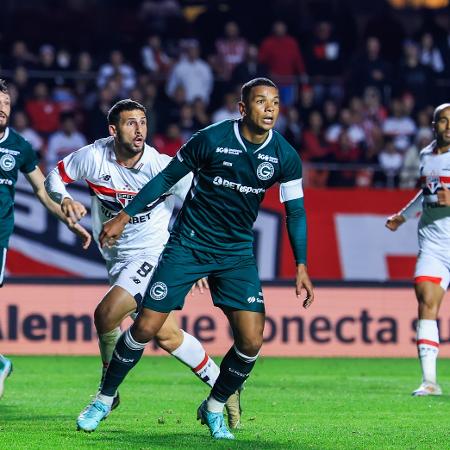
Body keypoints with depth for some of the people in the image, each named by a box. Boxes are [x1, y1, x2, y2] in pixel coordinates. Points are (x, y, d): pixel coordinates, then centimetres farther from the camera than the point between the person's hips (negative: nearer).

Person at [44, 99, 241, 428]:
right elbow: (55, 177, 6)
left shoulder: (162, 166, -17)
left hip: (154, 253, -5)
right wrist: (64, 199, -16)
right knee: (167, 335, 7)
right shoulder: (93, 157, -9)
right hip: (118, 257, 5)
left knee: (106, 314, -21)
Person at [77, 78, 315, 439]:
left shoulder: (285, 157, -6)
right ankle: (104, 400, 15)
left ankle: (214, 409, 15)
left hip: (237, 253, 2)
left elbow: (295, 211, 5)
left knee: (251, 341, -10)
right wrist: (124, 217, -1)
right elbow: (167, 178, -2)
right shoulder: (211, 139, -14)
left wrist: (301, 267, 1)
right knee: (145, 328, -6)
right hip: (187, 246, -2)